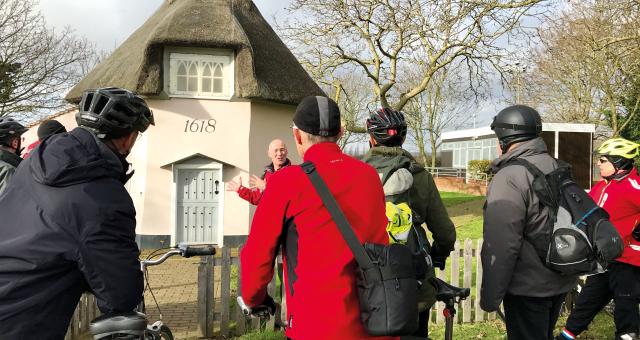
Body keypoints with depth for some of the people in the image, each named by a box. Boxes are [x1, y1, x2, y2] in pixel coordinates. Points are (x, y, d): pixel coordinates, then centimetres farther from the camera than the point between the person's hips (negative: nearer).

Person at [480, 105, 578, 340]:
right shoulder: (558, 168, 6)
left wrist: (490, 296, -17)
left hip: (528, 288, -8)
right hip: (561, 282, 8)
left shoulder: (510, 177, -21)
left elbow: (501, 246, -25)